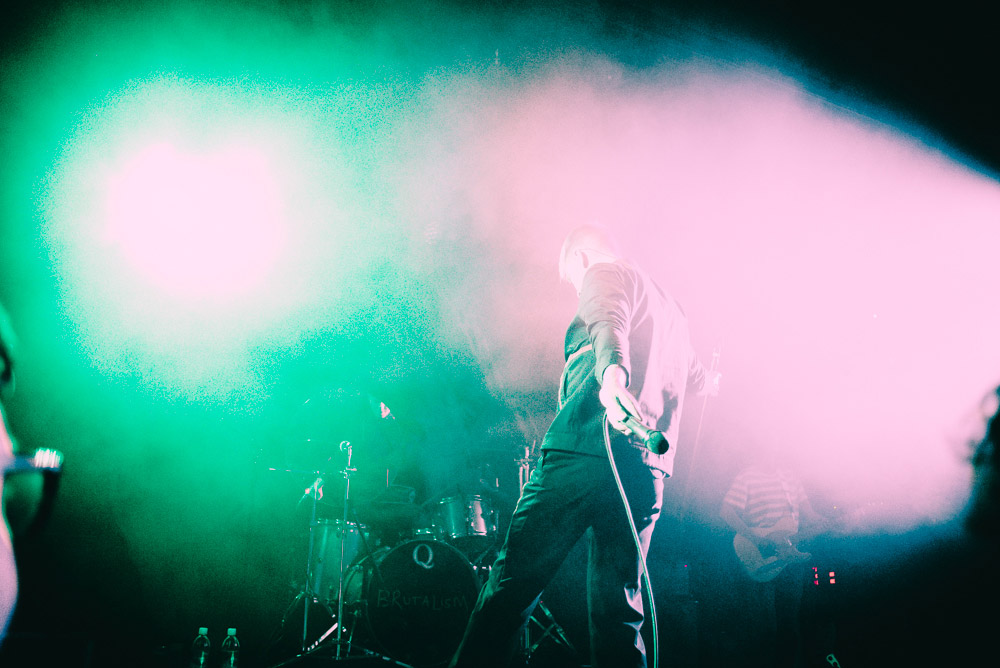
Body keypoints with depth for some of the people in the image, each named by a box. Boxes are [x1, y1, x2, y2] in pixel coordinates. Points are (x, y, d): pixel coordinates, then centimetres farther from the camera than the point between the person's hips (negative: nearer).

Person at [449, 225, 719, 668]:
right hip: (648, 467, 7)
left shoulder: (604, 274, 8)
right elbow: (694, 377, 47)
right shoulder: (671, 306, 30)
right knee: (618, 616, 7)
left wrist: (612, 374, -37)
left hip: (585, 451, -7)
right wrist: (712, 381, 71)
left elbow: (609, 324, -16)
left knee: (512, 586, -9)